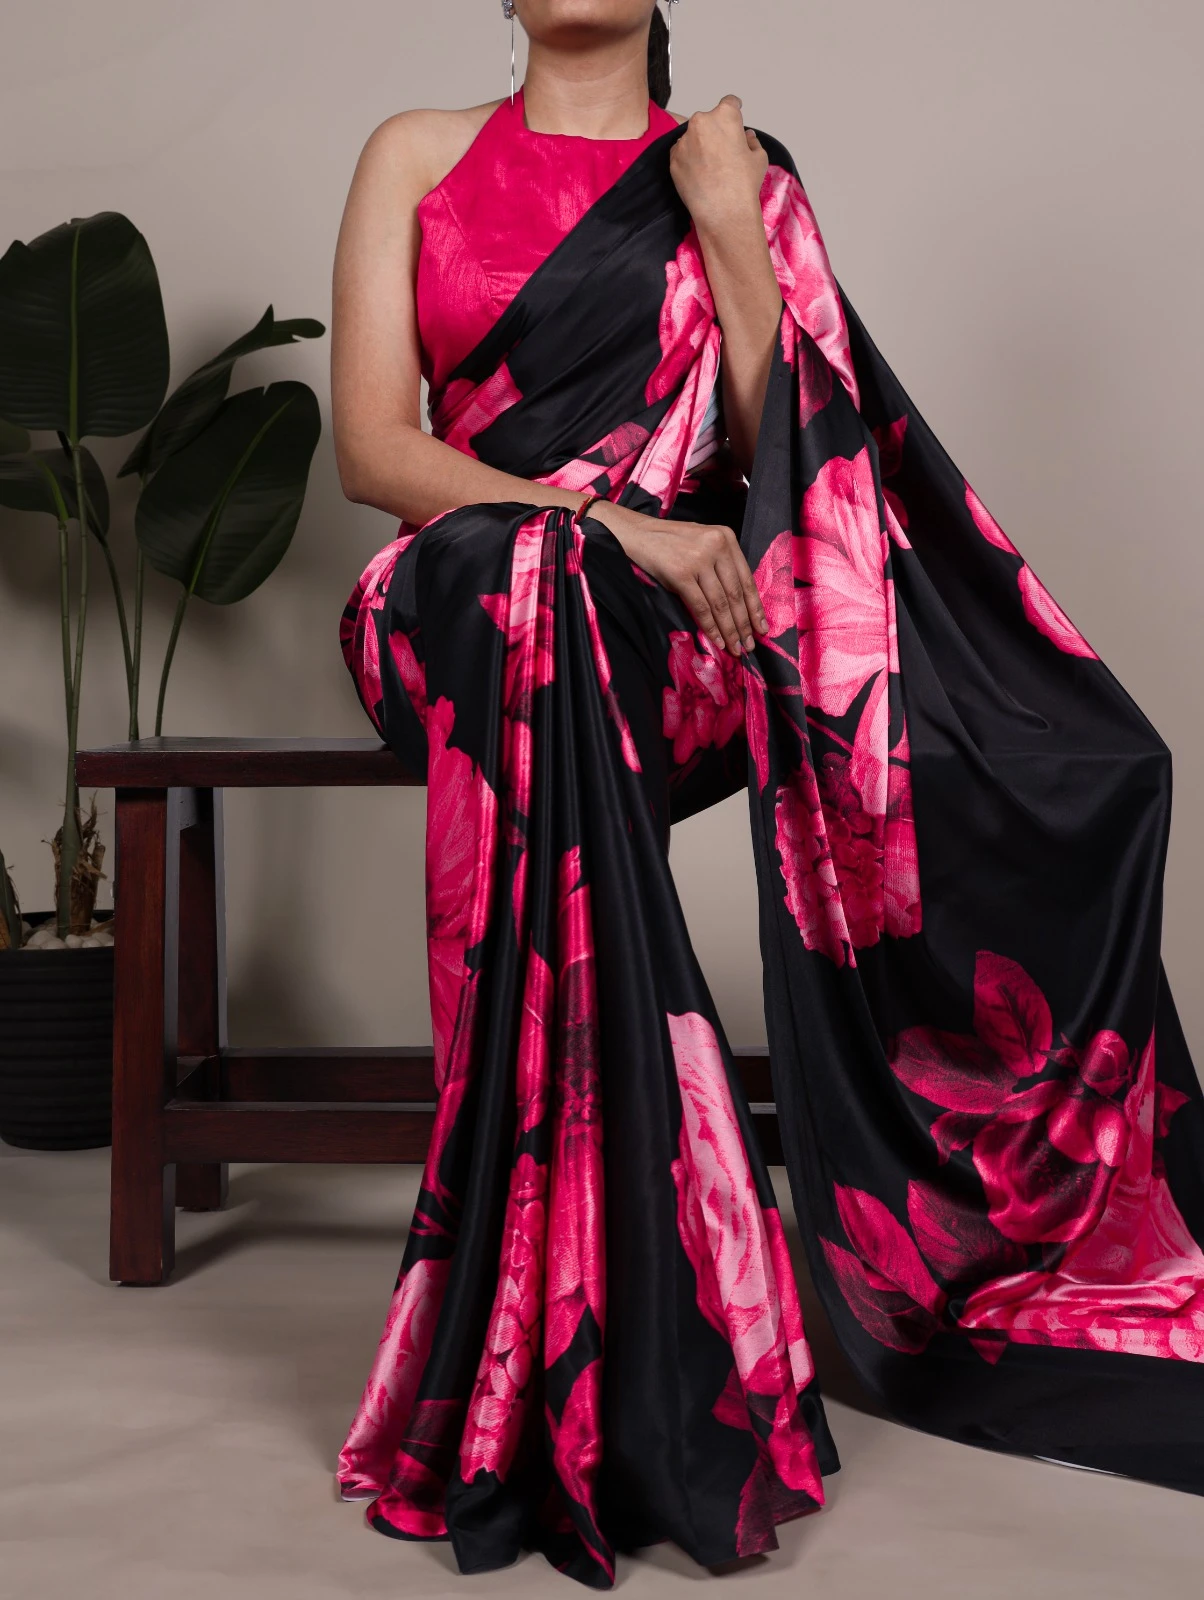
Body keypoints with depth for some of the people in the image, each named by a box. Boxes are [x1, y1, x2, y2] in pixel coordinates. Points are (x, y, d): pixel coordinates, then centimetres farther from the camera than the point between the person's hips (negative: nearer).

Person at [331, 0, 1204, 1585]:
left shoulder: (737, 177, 16)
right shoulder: (417, 157, 13)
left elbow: (793, 450, 3)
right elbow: (373, 445, -1)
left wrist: (731, 230, -5)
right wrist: (609, 523, -14)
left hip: (692, 614, 2)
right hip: (481, 599, -1)